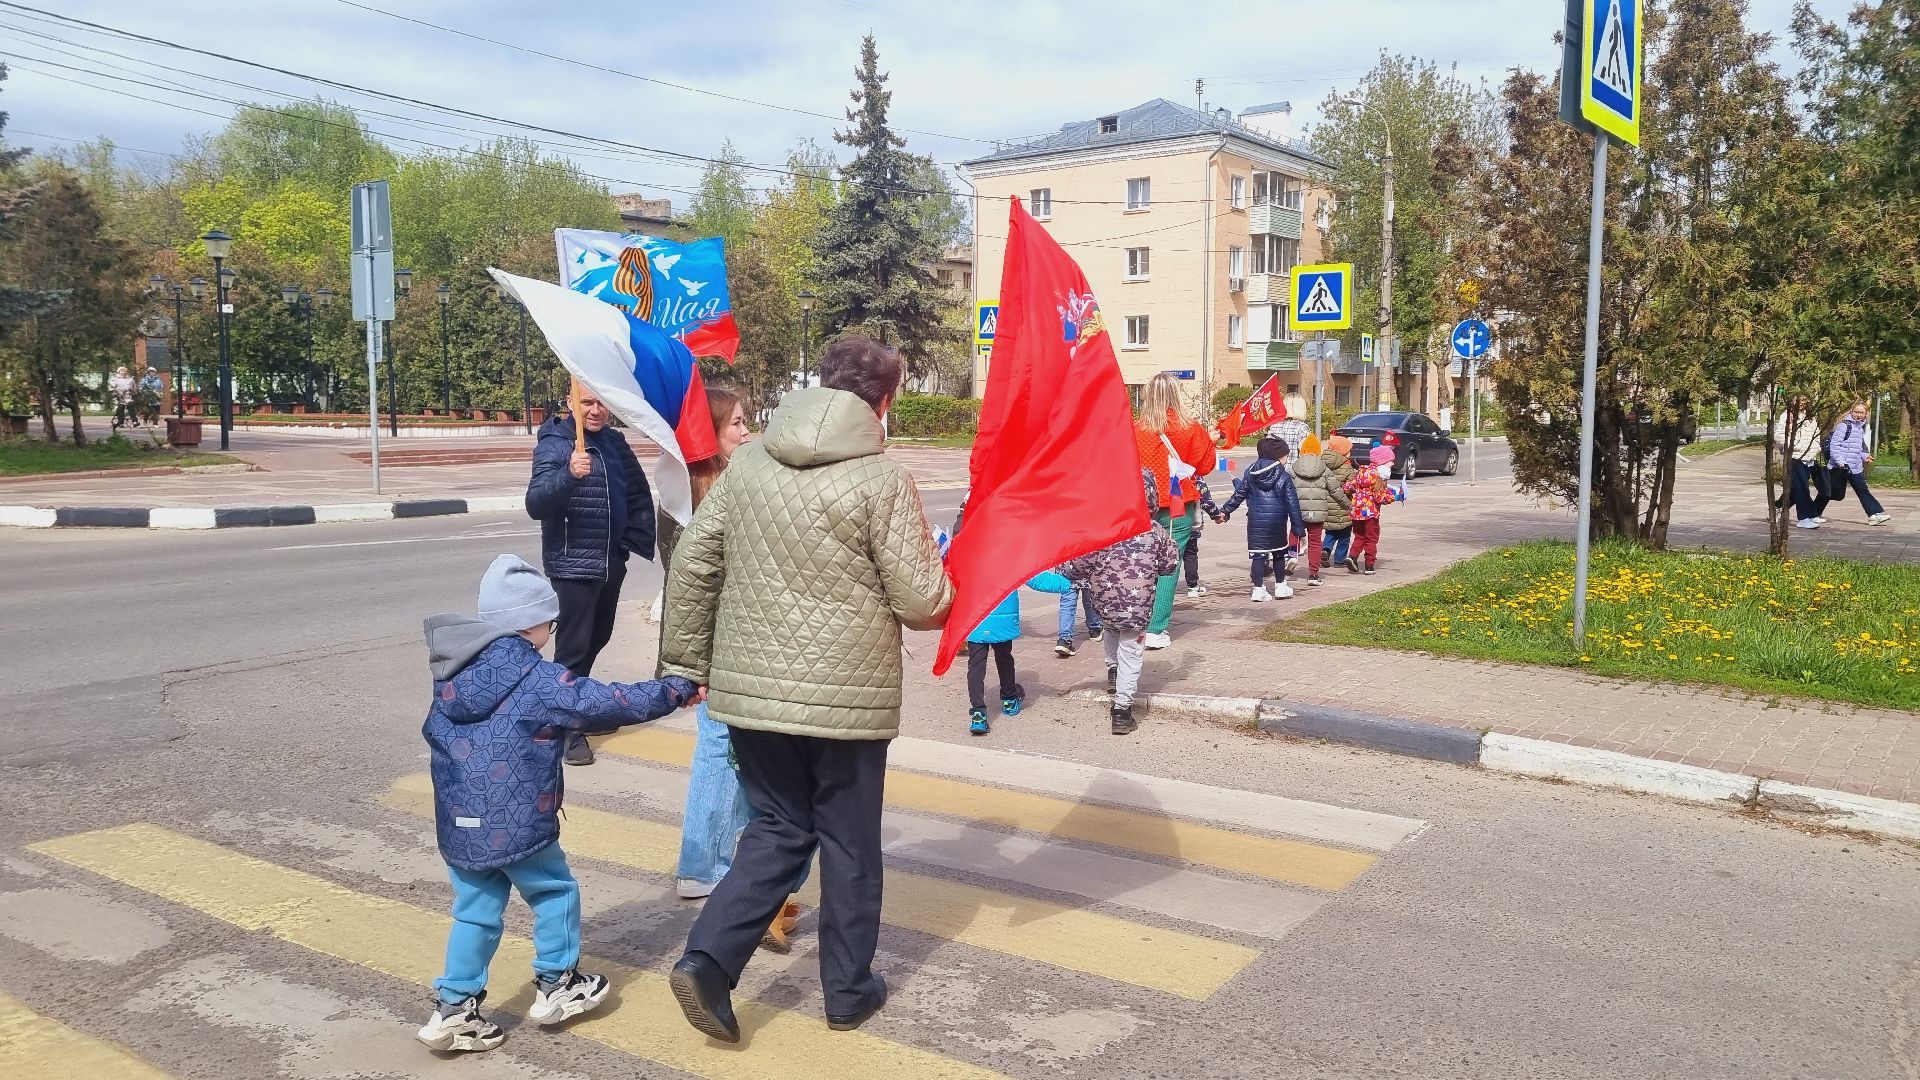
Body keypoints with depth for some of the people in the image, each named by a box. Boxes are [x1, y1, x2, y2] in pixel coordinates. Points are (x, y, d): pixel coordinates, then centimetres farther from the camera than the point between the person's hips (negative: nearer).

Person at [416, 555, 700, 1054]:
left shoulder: (453, 677, 8)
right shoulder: (539, 681, -15)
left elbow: (434, 735, 18)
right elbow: (604, 702, -14)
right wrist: (677, 690, -6)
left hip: (458, 826, 7)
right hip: (516, 824, -7)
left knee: (475, 912, 16)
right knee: (555, 893, 14)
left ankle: (455, 1008, 18)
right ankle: (555, 987, 24)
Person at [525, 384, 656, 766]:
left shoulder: (615, 442, 6)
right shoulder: (554, 444, -13)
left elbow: (639, 495, 18)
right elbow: (536, 504, -26)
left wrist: (637, 540, 7)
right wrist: (568, 474, -42)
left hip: (611, 563, 7)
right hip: (572, 566, -7)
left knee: (598, 638, 20)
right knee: (573, 647, -4)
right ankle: (568, 729, 4)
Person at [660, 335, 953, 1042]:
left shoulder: (748, 461, 2)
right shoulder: (882, 480, -12)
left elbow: (692, 565, 3)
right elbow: (923, 603, -11)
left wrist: (688, 660, 13)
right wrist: (944, 596, 13)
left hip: (750, 690, 4)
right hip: (847, 696, -4)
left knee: (777, 828, 19)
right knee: (849, 843, 13)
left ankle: (707, 959, 5)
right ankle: (849, 991, 26)